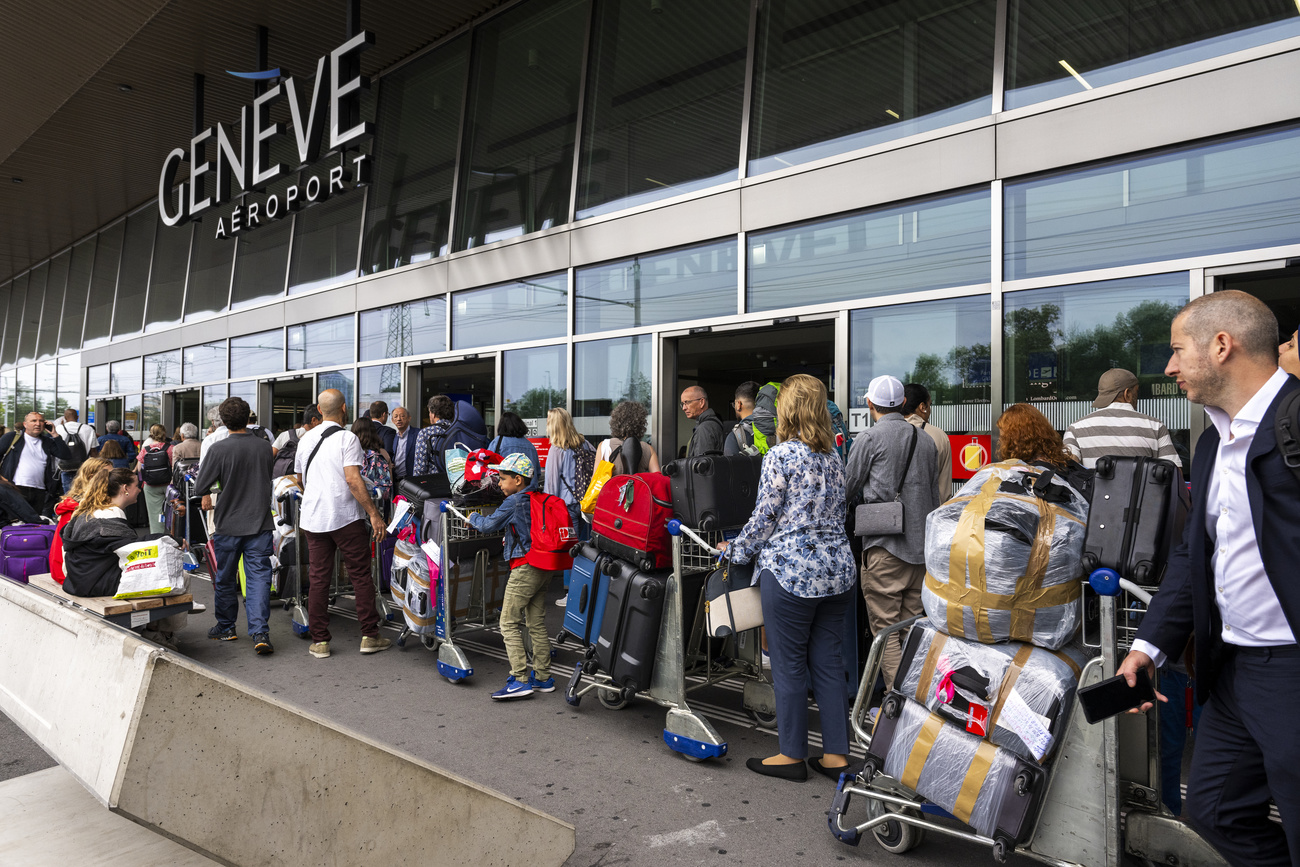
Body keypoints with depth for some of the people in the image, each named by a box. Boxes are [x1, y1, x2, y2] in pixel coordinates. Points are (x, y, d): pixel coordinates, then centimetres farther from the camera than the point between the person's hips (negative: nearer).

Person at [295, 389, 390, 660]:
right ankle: (369, 636, 7)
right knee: (361, 575, 4)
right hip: (346, 517, -5)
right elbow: (353, 480, -19)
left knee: (318, 578, 8)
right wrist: (374, 513, -18)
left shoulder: (305, 439, 10)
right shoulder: (347, 438, -10)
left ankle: (319, 641, 12)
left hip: (312, 517, 5)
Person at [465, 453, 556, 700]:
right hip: (545, 569, 8)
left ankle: (521, 679, -7)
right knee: (537, 624, 14)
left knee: (509, 624, -3)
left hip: (525, 567, -8)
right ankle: (543, 677, 18)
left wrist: (474, 518, 15)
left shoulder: (514, 501, -10)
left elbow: (490, 525, -4)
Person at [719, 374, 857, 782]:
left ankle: (792, 755, 16)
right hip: (837, 570, 7)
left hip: (790, 571, -7)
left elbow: (765, 517, -9)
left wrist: (736, 551, 5)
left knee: (789, 666, 5)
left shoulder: (781, 455, -11)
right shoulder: (834, 456, 11)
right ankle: (836, 754, 19)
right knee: (828, 663, 12)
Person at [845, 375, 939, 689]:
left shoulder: (868, 438, -6)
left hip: (884, 547, -6)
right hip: (922, 546, 6)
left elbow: (849, 485, 2)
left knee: (885, 627, 0)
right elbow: (934, 494, 17)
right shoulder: (926, 440, 12)